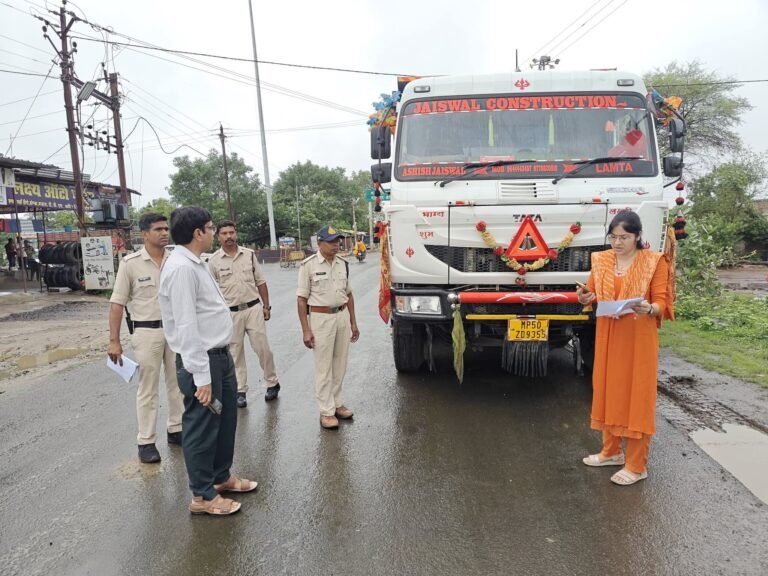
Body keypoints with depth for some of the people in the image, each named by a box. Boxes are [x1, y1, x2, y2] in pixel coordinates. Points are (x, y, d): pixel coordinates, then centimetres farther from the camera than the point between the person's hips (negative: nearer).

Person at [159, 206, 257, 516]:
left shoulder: (196, 263, 11)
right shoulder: (181, 268, -21)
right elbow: (186, 326, -24)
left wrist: (220, 359, 20)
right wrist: (201, 376, -23)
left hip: (220, 355, 10)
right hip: (201, 360, -10)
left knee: (225, 419, 22)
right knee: (202, 427, 6)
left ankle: (221, 476, 42)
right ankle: (202, 496, 24)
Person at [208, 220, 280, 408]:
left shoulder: (249, 255, 3)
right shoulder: (214, 261, -3)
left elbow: (261, 282, 8)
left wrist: (266, 306, 6)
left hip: (253, 308, 1)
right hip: (230, 313, -1)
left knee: (262, 347, 3)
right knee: (235, 353, 8)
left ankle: (272, 383, 21)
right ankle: (240, 391, 19)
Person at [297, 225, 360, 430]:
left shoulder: (343, 264, 7)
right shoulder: (309, 265, -9)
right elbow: (302, 299, -9)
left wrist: (353, 322, 13)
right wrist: (306, 330, -13)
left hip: (342, 316, 5)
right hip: (321, 318, -5)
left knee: (340, 365, 12)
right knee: (324, 367, 2)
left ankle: (336, 403, 27)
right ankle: (326, 411, 10)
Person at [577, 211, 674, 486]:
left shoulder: (654, 262, -7)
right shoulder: (601, 260, 6)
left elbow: (662, 301, -7)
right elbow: (591, 293, 12)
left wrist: (649, 309, -30)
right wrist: (585, 298, -12)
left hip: (639, 338, -5)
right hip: (607, 337, 5)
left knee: (637, 397, 1)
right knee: (608, 392, 13)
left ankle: (637, 465, 11)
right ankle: (611, 451, 29)